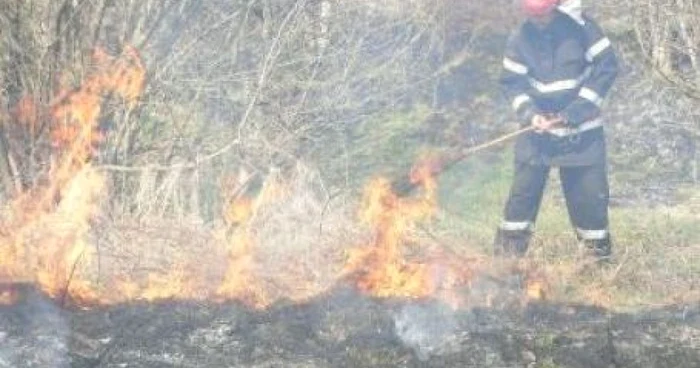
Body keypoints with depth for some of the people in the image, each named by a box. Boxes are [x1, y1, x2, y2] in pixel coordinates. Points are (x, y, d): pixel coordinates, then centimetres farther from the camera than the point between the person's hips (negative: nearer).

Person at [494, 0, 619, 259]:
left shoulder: (580, 26, -14)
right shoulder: (520, 39, -6)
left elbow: (606, 67, -13)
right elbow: (512, 82, -2)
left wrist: (575, 113, -18)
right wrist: (530, 114, -21)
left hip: (582, 129, -1)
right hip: (537, 127, 2)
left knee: (589, 193, 1)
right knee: (524, 188, 0)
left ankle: (600, 253, 16)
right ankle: (506, 254, 8)